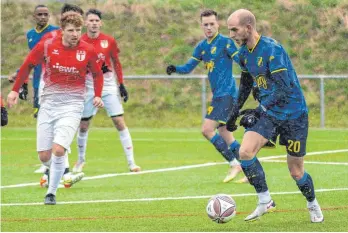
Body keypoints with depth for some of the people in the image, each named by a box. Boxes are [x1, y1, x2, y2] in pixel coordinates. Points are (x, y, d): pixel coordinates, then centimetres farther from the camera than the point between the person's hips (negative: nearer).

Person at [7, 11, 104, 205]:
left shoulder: (88, 51, -4)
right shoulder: (46, 46, -5)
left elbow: (97, 74, 13)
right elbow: (28, 65, 10)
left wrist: (97, 95, -1)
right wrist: (15, 90, 10)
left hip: (72, 106, -2)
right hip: (48, 104, 2)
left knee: (58, 150, -21)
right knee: (44, 156, 0)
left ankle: (52, 192, -3)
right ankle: (55, 172, 37)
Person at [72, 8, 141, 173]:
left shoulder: (109, 41, -3)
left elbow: (116, 63, 9)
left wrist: (121, 84, 7)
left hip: (109, 87, 0)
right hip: (89, 89, 0)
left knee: (120, 122, -6)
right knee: (83, 125, 5)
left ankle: (131, 162, -3)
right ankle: (81, 160, 27)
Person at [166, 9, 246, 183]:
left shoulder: (225, 42, -9)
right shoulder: (201, 47, 13)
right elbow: (188, 67, 15)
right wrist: (174, 69, -5)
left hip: (226, 93, -8)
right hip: (218, 95, 8)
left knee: (207, 129, -16)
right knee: (223, 133, 12)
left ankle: (234, 164, -7)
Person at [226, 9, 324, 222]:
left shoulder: (272, 49, -23)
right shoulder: (244, 53, 2)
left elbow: (284, 89, -28)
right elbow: (246, 84, 18)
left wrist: (259, 111, -29)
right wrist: (235, 113, 18)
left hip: (293, 114, -6)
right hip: (268, 114, 6)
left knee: (296, 172, 2)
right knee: (245, 152, -18)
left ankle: (313, 205, 32)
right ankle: (265, 202, -3)